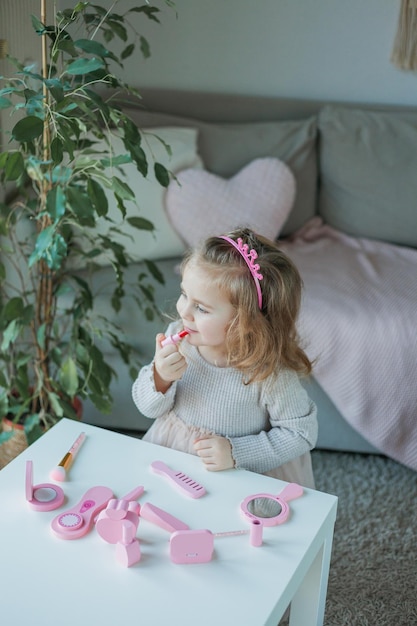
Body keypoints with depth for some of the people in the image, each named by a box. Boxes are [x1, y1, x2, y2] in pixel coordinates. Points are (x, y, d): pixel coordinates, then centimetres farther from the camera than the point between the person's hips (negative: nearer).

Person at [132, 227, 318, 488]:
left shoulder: (270, 373, -25)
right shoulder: (177, 336, -12)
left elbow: (301, 433, -13)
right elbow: (148, 408, -2)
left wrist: (236, 452, -21)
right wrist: (160, 378, -24)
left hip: (242, 477, -3)